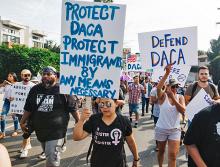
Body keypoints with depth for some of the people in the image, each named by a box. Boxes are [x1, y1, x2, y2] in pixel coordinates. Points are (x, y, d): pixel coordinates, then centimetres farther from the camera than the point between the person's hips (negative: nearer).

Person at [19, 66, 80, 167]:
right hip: (40, 131, 6)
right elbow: (28, 108, 15)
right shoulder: (35, 90, 5)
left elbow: (73, 108, -5)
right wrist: (22, 122, 17)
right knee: (49, 156, 19)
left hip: (56, 132, -5)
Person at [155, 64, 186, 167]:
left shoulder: (180, 97, -1)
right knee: (161, 151, 18)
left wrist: (173, 98, -23)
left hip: (175, 130, 1)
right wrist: (167, 73, -41)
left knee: (172, 155, -5)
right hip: (161, 129, -1)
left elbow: (183, 111, -16)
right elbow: (158, 88, -32)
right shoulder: (163, 96, -9)